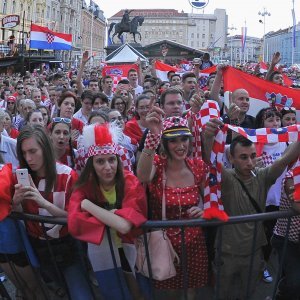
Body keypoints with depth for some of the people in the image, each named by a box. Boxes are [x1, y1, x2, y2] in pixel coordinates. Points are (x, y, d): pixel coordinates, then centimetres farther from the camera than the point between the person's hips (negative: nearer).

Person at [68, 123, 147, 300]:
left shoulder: (131, 184, -19)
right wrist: (112, 217, -29)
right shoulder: (84, 187, -14)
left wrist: (88, 205, -28)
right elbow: (74, 224, -29)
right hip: (102, 252, 0)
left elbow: (124, 225, -34)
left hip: (131, 247, 0)